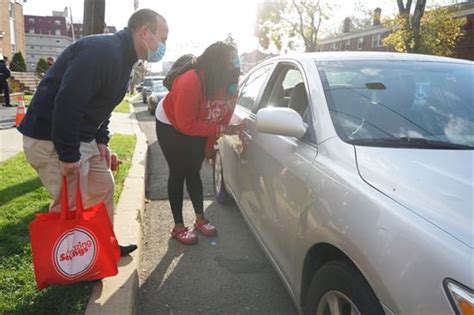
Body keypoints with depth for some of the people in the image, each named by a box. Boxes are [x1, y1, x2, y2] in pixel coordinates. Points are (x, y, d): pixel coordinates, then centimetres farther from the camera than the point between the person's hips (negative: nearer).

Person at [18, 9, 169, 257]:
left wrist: (101, 140, 9)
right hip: (50, 139, -10)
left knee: (103, 188, 16)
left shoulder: (122, 58, 10)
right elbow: (67, 103, -30)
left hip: (83, 138, 10)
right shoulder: (102, 51, -24)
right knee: (72, 205, -5)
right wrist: (68, 155, -25)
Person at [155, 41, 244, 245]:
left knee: (194, 173, 11)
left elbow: (222, 116, -6)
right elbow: (186, 124, -35)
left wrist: (210, 144, -3)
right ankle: (178, 227, 7)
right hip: (171, 126, -5)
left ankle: (200, 219, 21)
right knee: (178, 174, -2)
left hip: (197, 129, 5)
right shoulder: (190, 82, -36)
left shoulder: (230, 85, -17)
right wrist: (222, 129, -38)